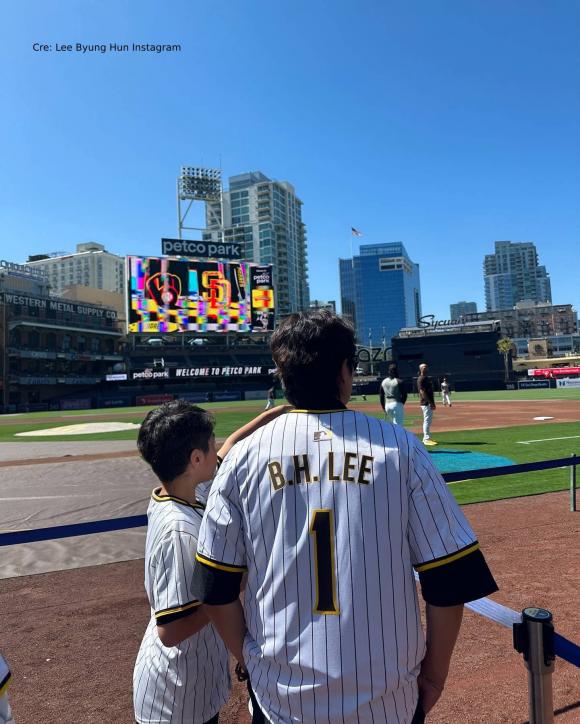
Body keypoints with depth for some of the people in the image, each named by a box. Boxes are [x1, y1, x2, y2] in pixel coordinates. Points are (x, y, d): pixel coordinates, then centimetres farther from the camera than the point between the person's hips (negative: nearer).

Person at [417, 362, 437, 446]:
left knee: (429, 420, 13)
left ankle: (426, 438, 20)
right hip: (425, 403, -10)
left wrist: (433, 403, 16)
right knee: (427, 420, -8)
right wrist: (430, 402, -23)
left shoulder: (428, 378, 17)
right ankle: (426, 439, -6)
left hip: (429, 402, 10)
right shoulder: (421, 379, -12)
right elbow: (422, 391, -19)